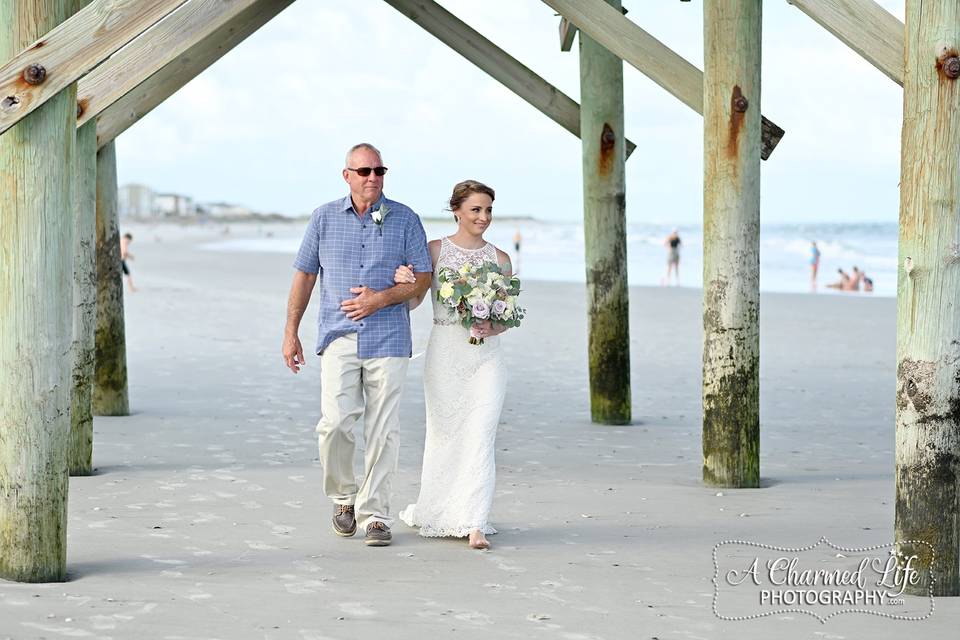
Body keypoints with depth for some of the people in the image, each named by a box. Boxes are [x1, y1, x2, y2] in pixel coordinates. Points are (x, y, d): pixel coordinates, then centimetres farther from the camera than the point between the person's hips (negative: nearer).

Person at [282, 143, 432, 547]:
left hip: (388, 339, 0)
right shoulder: (325, 218, 8)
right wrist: (291, 332, 8)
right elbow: (304, 275, 12)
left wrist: (381, 298, -11)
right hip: (338, 337, 0)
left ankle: (374, 515, 7)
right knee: (335, 423, -11)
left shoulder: (405, 220, 6)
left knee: (382, 431, 0)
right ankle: (343, 497, 13)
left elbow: (423, 278, 5)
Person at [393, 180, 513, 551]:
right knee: (444, 433, 4)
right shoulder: (434, 250, 3)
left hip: (486, 354, 1)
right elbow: (413, 300, 1)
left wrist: (493, 328, -10)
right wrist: (402, 281, -20)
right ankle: (437, 514, 22)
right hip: (444, 351, -1)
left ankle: (474, 523, -10)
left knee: (480, 435, -9)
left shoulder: (499, 259, 9)